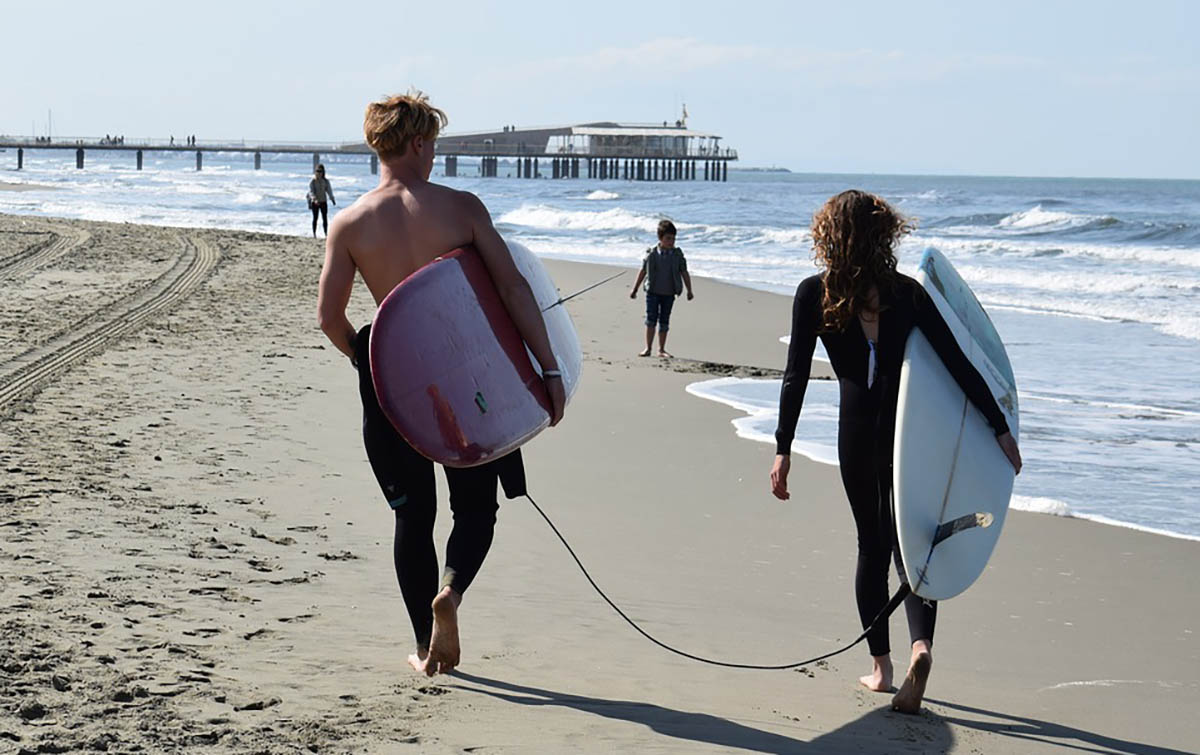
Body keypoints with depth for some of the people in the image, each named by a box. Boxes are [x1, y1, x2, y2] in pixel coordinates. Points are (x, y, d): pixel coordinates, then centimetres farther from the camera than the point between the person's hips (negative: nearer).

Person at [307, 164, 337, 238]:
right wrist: (314, 199, -30)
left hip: (323, 202, 2)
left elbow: (329, 190, 3)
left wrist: (332, 199, -12)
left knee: (325, 218, -2)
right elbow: (311, 191, -14)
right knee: (315, 218, 3)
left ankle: (326, 234, 2)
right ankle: (314, 234, 11)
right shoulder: (312, 181, -6)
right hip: (315, 202, -2)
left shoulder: (326, 181, 4)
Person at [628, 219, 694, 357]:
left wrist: (689, 291, 3)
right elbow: (643, 272, 6)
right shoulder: (651, 253, -3)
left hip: (669, 293, 1)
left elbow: (684, 273, 5)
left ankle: (662, 349, 14)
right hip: (653, 292, -1)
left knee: (664, 322, 7)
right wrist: (635, 289, 10)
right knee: (651, 319, -7)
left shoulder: (677, 255, 0)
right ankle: (648, 348, -2)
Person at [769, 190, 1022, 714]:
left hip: (858, 431, 0)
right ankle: (920, 644, -19)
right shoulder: (907, 293, -1)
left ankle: (880, 666, 19)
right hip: (911, 428, 1)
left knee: (871, 545, 14)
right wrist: (1000, 428, 2)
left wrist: (783, 450, -4)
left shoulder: (813, 295, -3)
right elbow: (959, 364, -2)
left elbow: (796, 377, -6)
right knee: (907, 542, 6)